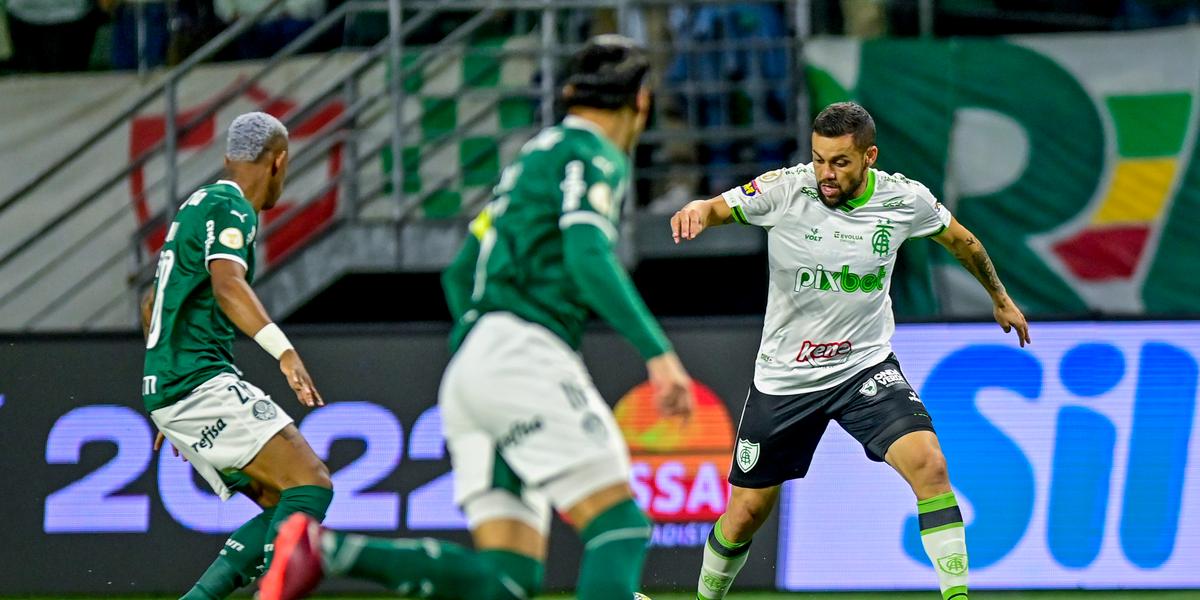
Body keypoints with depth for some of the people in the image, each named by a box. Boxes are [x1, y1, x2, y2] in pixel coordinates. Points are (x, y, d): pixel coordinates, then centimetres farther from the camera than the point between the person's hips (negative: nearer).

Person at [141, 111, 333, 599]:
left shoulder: (197, 206, 24)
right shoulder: (230, 208, -6)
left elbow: (151, 307, 34)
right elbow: (227, 285, -26)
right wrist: (284, 350, -38)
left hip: (167, 389, 10)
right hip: (202, 381, -10)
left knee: (283, 507, 5)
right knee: (311, 485, -17)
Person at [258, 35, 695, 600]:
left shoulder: (533, 157, 28)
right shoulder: (594, 156, 0)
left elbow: (459, 274, 31)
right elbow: (588, 257, -17)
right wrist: (658, 351, -19)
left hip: (469, 364, 9)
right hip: (522, 351, -9)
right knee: (620, 526, -13)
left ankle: (326, 548, -13)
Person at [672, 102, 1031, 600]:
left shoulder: (905, 200, -8)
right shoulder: (785, 189, -15)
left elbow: (959, 239, 11)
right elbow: (718, 209, -10)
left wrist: (1000, 298, 25)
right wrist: (696, 210, -36)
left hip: (866, 365, 0)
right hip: (784, 375, 0)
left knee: (927, 463, -25)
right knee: (745, 513, 7)